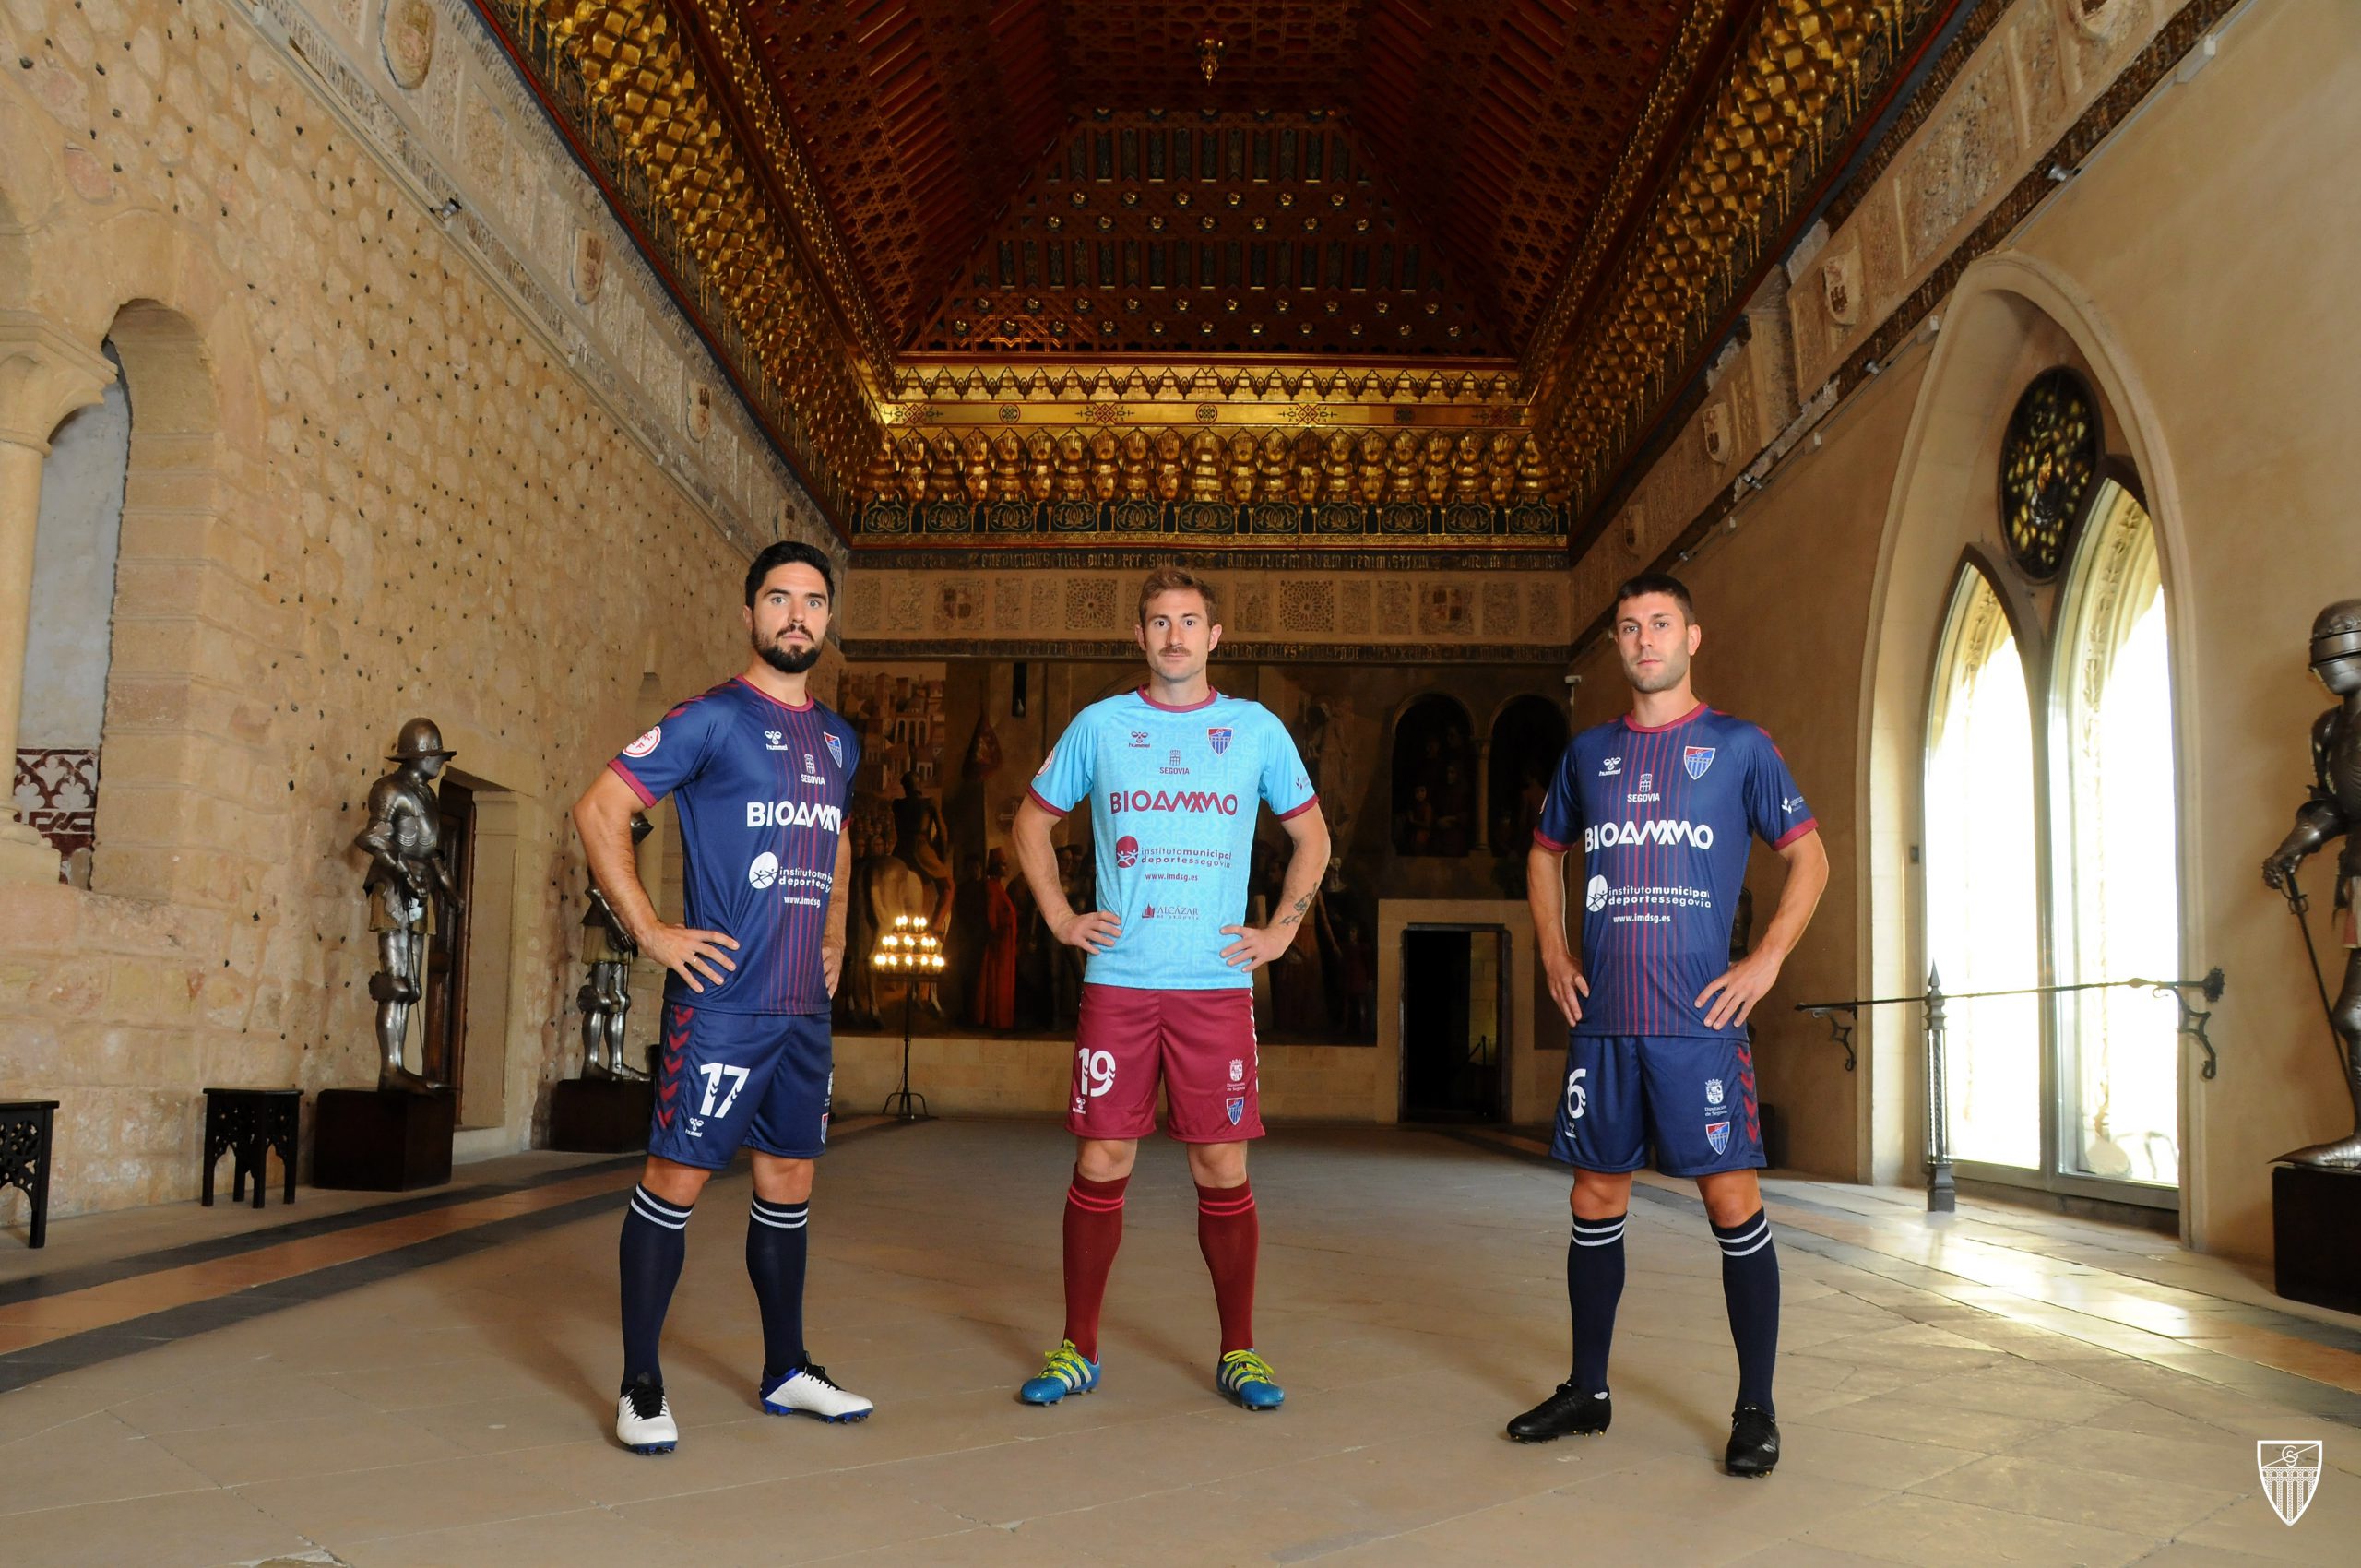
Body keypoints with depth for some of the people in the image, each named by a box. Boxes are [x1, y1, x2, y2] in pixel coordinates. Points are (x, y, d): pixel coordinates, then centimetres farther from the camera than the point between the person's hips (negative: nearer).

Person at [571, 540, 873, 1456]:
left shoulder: (839, 741, 15)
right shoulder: (710, 719, -6)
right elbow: (598, 810, -9)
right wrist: (650, 932, -13)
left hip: (805, 1005, 7)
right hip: (721, 999, -7)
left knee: (788, 1184, 13)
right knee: (676, 1180, -2)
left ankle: (787, 1370, 26)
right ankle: (640, 1387, 9)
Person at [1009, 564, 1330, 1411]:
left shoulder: (1257, 729, 7)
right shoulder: (1099, 725, 6)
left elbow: (1311, 836, 17)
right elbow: (1031, 821, 17)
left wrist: (1280, 930, 7)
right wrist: (1059, 917, 7)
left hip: (1216, 983, 0)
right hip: (1117, 982, 0)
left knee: (1222, 1169, 2)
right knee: (1100, 1165, 2)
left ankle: (1238, 1353, 16)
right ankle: (1078, 1349, 16)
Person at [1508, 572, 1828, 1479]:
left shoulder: (1739, 747, 3)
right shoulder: (1588, 753, 13)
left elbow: (1809, 858, 7)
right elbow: (1545, 853, 25)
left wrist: (1767, 960, -4)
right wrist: (1552, 953, 12)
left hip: (1700, 1020, -4)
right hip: (1601, 1021, 4)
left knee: (1732, 1204, -2)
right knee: (1595, 1204, 9)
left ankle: (1755, 1409, 11)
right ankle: (1586, 1391, 23)